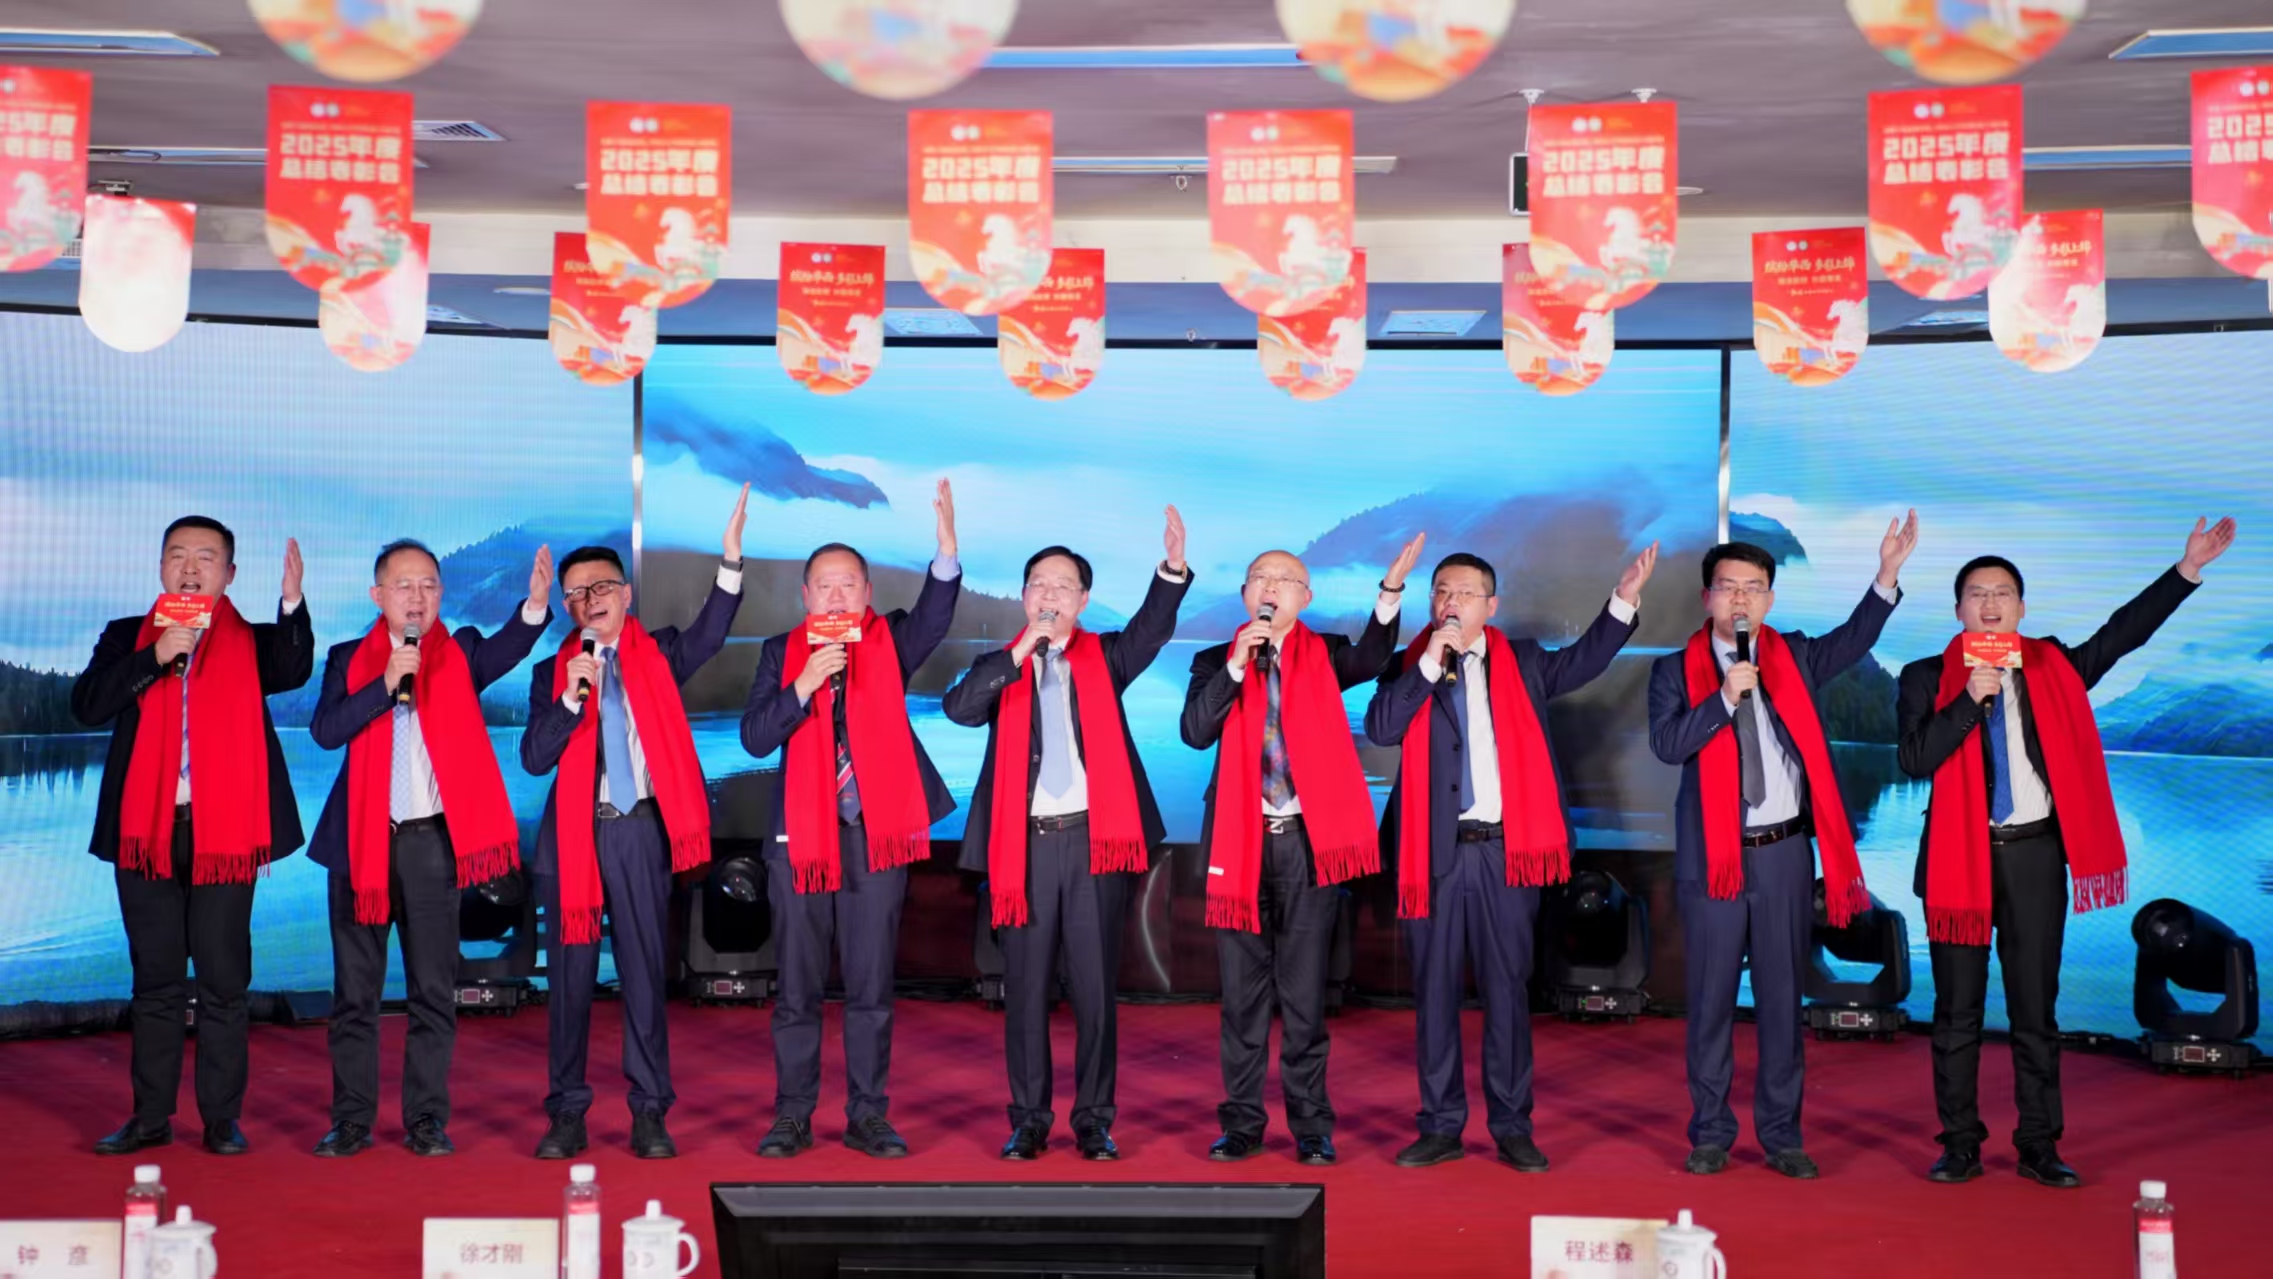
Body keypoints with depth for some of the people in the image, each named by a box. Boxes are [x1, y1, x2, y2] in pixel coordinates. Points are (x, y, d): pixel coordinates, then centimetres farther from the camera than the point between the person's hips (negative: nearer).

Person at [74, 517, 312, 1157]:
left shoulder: (250, 642, 5)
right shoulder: (126, 638, 11)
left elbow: (293, 672, -16)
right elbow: (87, 704, -3)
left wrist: (292, 604, -33)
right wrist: (154, 658, -15)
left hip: (223, 829, -2)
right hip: (146, 830, 2)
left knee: (223, 980, 2)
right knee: (155, 981, 9)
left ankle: (222, 1119, 8)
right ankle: (151, 1117, 15)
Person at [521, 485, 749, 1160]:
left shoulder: (658, 655, 7)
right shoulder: (554, 672, 7)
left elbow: (709, 634, -14)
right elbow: (534, 757, -3)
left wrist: (731, 555, -26)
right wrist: (571, 697, -18)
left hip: (641, 831, 0)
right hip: (575, 832, 1)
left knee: (645, 971, 3)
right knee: (571, 976, 4)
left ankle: (650, 1113, 9)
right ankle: (568, 1113, 12)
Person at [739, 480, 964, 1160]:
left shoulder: (889, 643, 5)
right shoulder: (781, 653, 6)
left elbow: (934, 618, -17)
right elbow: (755, 737, -5)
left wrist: (946, 547, -35)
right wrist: (805, 683, -19)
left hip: (876, 832, 0)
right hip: (801, 834, 0)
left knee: (871, 987, 4)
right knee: (798, 988, 5)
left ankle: (868, 1116, 12)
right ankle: (792, 1116, 13)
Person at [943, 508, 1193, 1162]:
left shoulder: (1104, 658, 10)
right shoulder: (1000, 667, 10)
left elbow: (1151, 630, -9)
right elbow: (957, 708, -9)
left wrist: (1174, 567, -27)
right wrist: (1019, 653, -18)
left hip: (1094, 838, 0)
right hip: (1026, 843, 0)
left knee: (1095, 986, 3)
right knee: (1026, 988, 4)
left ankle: (1094, 1122, 10)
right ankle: (1029, 1121, 12)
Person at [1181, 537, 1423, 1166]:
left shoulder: (1323, 656, 6)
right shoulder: (1215, 662, 7)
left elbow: (1372, 659, -15)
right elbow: (1195, 732, -8)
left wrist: (1391, 590, -30)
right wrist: (1236, 663, -16)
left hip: (1307, 838, -1)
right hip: (1241, 839, 1)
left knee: (1304, 991, 3)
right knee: (1242, 990, 6)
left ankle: (1311, 1125, 9)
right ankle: (1242, 1122, 13)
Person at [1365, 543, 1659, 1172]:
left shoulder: (1521, 663, 12)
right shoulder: (1408, 667, 5)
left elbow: (1583, 660, 2)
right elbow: (1379, 728, -10)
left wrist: (1624, 599, -8)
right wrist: (1431, 663, -15)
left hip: (1504, 849, 1)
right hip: (1435, 851, -1)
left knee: (1508, 988, 4)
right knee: (1434, 989, 5)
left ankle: (1512, 1127, 11)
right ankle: (1441, 1126, 13)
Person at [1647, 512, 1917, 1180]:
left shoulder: (1792, 657, 10)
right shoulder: (1677, 670, 1)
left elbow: (1855, 639, -4)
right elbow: (1667, 743, -12)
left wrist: (1888, 574, -14)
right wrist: (1726, 697, -20)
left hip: (1785, 854, 2)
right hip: (1715, 854, -2)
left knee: (1782, 997, 7)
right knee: (1711, 998, 4)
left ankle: (1780, 1134, 14)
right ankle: (1710, 1133, 13)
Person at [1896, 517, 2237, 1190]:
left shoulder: (2053, 670, 9)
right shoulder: (1927, 678, 1)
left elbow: (2124, 631, 6)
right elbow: (1915, 759, -10)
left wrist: (2188, 569, 0)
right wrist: (1970, 700, -20)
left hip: (2035, 856, 2)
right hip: (1961, 855, -2)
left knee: (2036, 1008, 4)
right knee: (1957, 1009, 4)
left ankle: (2039, 1146, 11)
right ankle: (1960, 1145, 12)